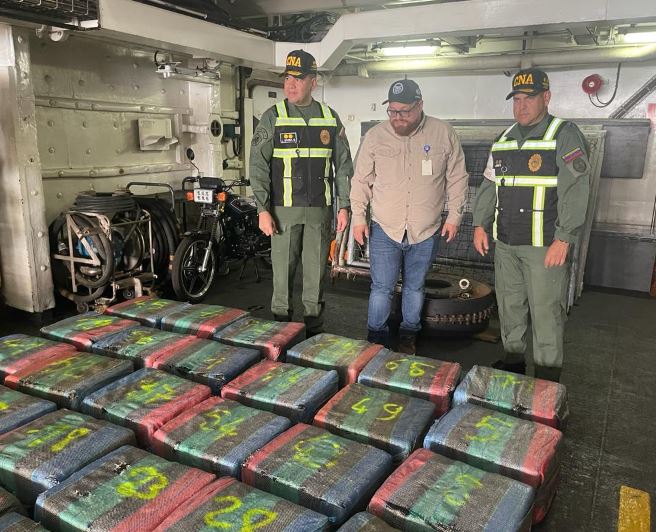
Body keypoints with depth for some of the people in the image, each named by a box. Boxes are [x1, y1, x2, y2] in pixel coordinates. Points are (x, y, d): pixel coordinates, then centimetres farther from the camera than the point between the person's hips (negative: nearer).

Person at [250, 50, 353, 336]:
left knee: (316, 272, 8)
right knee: (282, 271, 3)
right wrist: (263, 210, -11)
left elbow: (343, 165, 11)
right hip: (284, 209, -2)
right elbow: (258, 165, -3)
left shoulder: (330, 118, 8)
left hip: (320, 210, 2)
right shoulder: (273, 117, 1)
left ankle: (314, 332, 21)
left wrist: (344, 206, 4)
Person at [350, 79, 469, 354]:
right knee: (382, 288, 3)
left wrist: (454, 216, 1)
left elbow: (457, 179, 4)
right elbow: (361, 180, 5)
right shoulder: (375, 136, -2)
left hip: (426, 231, 1)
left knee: (415, 287, 15)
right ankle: (376, 337, 20)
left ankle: (409, 334, 33)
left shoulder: (443, 133, -3)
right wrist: (358, 217, 1)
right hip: (384, 229, 0)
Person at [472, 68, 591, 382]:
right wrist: (480, 224, 10)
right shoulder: (503, 140, 14)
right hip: (505, 242, 6)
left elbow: (574, 191, -13)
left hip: (545, 245, -6)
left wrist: (563, 239, -19)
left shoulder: (565, 136, -6)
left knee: (545, 312, -1)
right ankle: (513, 362, 32)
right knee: (509, 306, 15)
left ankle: (546, 380, 13)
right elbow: (489, 186, 19)